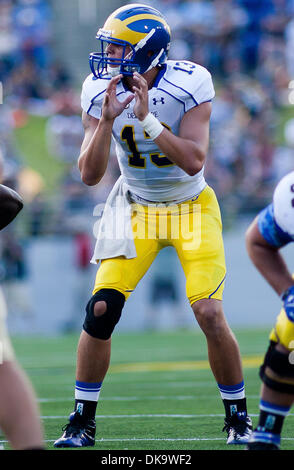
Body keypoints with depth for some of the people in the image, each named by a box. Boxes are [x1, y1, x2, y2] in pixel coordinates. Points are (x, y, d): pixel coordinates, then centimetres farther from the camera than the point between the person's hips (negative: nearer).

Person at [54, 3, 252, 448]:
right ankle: (82, 421, 4)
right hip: (136, 210, 3)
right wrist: (108, 120, -28)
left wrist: (148, 118, -35)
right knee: (100, 309, -11)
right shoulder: (100, 91, -11)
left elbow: (193, 162, -27)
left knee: (210, 314, -15)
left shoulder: (189, 84, -20)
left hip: (191, 208, -2)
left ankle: (238, 418, 6)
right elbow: (90, 174, -14)